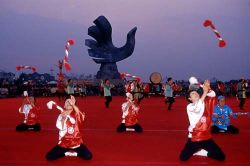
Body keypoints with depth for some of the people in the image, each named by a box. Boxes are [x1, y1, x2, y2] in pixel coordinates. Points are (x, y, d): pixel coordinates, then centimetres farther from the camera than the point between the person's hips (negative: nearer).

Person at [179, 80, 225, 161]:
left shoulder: (206, 103, 6)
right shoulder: (189, 107, -6)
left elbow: (213, 95, -7)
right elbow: (197, 109, -26)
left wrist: (208, 89, -29)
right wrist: (205, 92, -31)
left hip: (206, 137, 3)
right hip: (194, 138, -3)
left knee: (221, 157, -2)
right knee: (183, 157, -14)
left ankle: (203, 152, 20)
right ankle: (196, 150, 17)